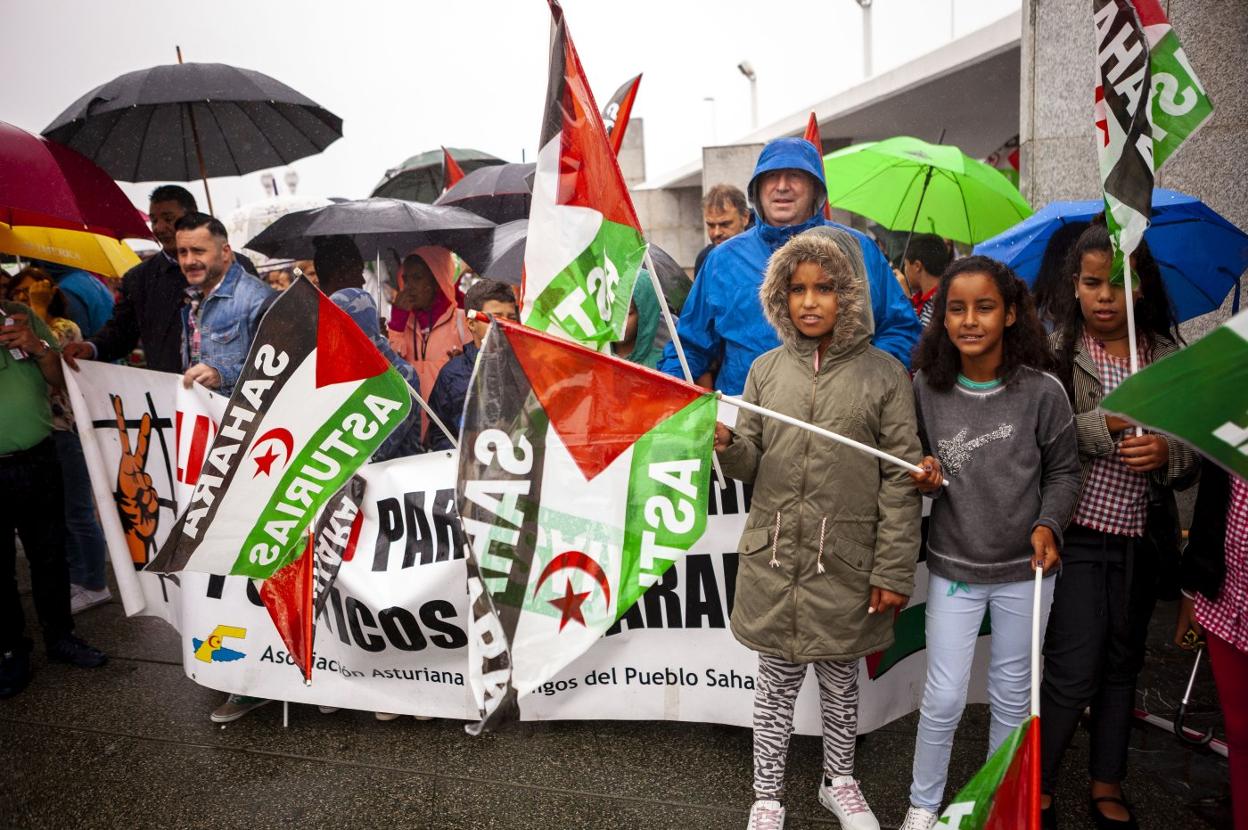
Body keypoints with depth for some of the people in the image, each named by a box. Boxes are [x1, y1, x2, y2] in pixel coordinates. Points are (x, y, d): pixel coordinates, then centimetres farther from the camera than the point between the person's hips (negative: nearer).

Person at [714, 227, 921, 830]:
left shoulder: (884, 374, -4)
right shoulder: (767, 369, 3)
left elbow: (901, 480, -4)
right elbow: (750, 467, 5)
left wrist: (894, 571, -7)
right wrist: (727, 445, -18)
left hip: (847, 564, -1)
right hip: (774, 559, 1)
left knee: (840, 680, 17)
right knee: (777, 683, 13)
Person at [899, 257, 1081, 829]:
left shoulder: (1042, 392, -10)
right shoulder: (925, 389, -7)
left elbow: (1063, 471, 1)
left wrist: (1048, 524, -14)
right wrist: (923, 479, -14)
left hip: (1026, 569, 0)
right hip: (953, 568, 0)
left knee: (1013, 696, 15)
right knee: (944, 698, 4)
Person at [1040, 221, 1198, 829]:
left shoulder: (1169, 359, 5)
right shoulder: (1054, 353, -6)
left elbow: (1192, 461, 8)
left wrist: (1166, 452, -13)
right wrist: (1105, 424, -22)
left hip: (1140, 540, 4)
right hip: (1077, 534, -4)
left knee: (1122, 665, 17)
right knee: (1074, 674, -1)